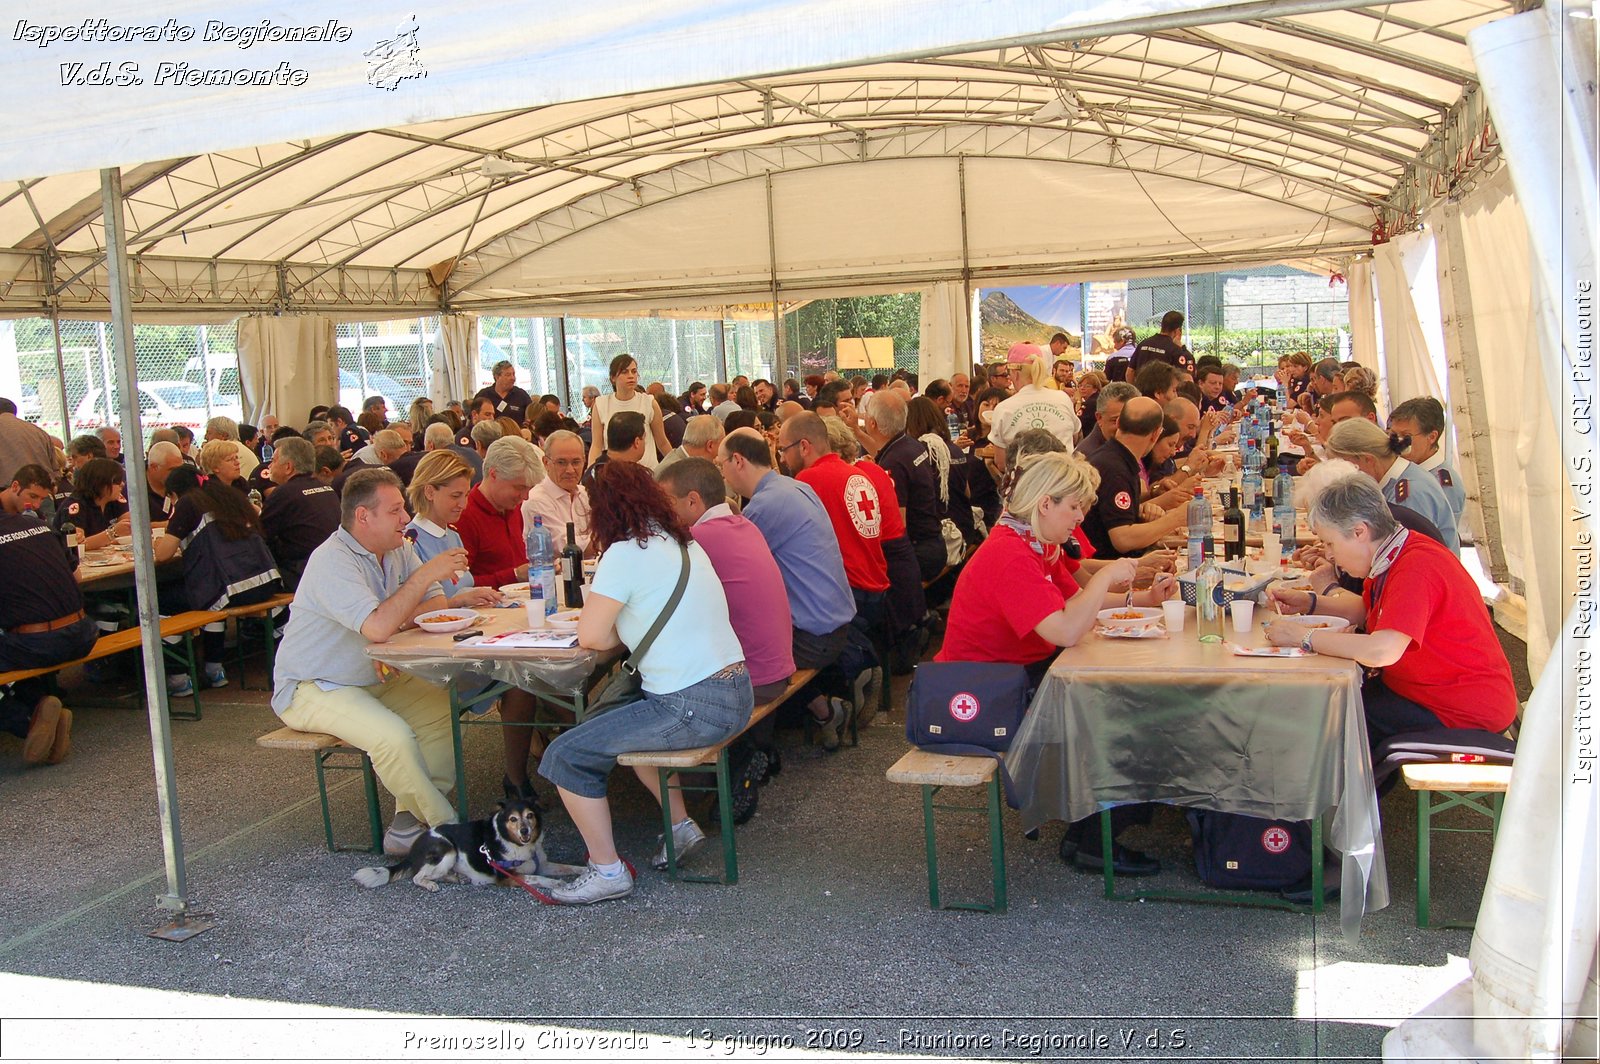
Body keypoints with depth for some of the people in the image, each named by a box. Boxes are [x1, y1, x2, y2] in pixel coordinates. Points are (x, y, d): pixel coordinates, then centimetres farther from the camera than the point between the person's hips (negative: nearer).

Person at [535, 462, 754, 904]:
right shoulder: (685, 544, 12)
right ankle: (681, 826, 32)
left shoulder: (626, 554, -13)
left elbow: (591, 636, -11)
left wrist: (625, 631, 7)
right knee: (619, 723, 32)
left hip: (693, 709, -9)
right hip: (734, 696, 9)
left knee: (567, 754, 1)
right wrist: (635, 626, 8)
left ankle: (607, 872, 8)